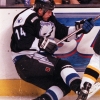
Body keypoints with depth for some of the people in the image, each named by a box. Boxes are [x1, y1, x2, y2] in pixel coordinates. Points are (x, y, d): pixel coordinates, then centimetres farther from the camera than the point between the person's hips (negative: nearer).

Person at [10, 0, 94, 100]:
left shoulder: (49, 19, 16)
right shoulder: (25, 17, -12)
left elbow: (63, 33, 20)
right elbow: (22, 41, -23)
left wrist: (81, 28, 8)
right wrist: (42, 43, -24)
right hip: (24, 59, -9)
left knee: (64, 84, -7)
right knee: (62, 66, -28)